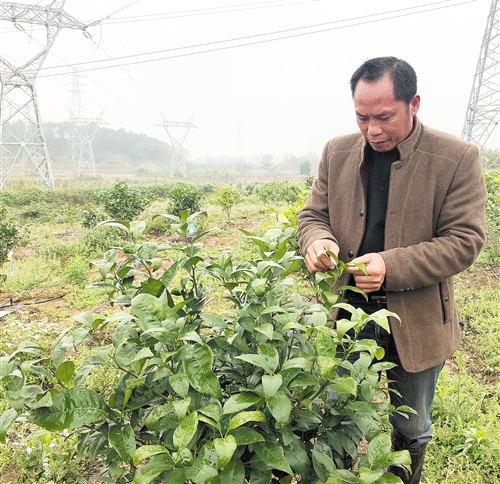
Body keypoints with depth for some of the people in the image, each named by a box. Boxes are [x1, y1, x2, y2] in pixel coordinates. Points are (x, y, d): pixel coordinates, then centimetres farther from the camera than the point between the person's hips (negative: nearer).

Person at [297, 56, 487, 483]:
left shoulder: (458, 158, -12)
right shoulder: (337, 152, -1)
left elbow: (465, 240, -14)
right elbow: (313, 214, 5)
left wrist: (391, 267, -28)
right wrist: (317, 241, -20)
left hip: (416, 323, -2)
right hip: (346, 315, 2)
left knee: (410, 430, 20)